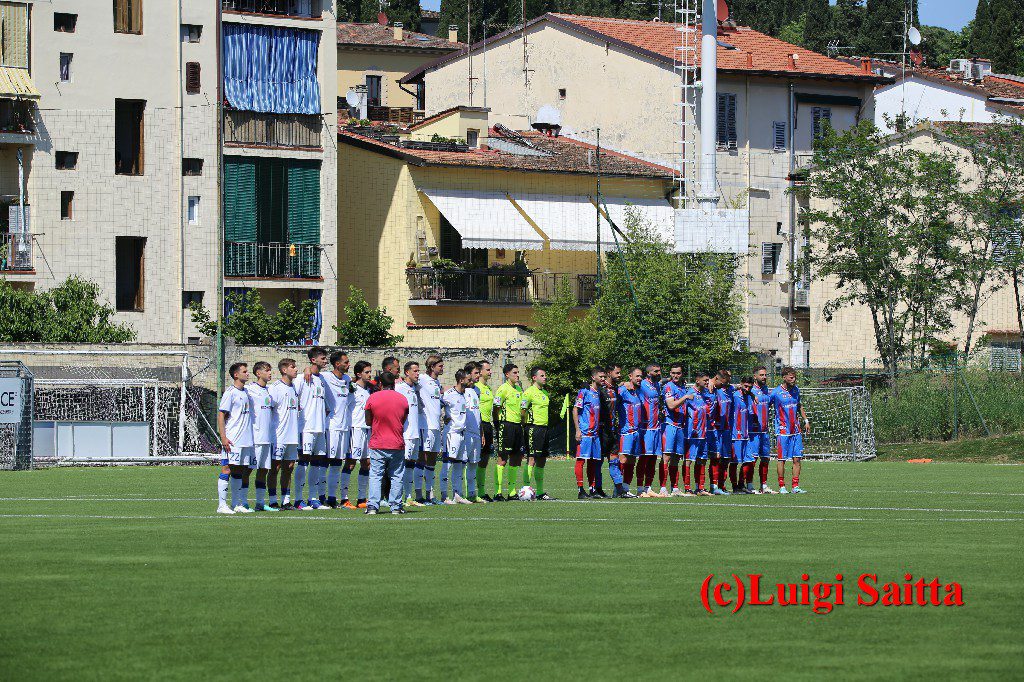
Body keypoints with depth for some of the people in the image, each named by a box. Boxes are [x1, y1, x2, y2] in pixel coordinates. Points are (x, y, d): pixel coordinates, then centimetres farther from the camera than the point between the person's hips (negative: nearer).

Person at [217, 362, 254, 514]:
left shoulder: (246, 392, 16)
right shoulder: (230, 393, -8)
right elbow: (221, 416, -10)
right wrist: (223, 437, -17)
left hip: (246, 440, 8)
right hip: (232, 441, -8)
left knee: (238, 471, 10)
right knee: (228, 469, -8)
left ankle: (237, 504, 15)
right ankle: (222, 505, -8)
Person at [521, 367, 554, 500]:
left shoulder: (545, 393, 18)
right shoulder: (529, 392, -8)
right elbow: (522, 410, -12)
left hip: (544, 428, 9)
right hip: (534, 428, -9)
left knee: (542, 461, 10)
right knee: (532, 459, -11)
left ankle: (540, 492, 14)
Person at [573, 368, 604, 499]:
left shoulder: (599, 393, 17)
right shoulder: (584, 392, -5)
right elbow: (575, 410, -8)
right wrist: (578, 430, -14)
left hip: (595, 433, 8)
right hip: (584, 433, -8)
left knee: (593, 461, 8)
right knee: (581, 460, -6)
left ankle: (592, 490, 12)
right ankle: (581, 490, -7)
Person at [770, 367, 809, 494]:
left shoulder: (796, 390, 9)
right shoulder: (776, 392, -8)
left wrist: (805, 420, 21)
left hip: (796, 430, 5)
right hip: (783, 430, -5)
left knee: (797, 458, 1)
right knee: (782, 459, -2)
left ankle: (795, 486, 5)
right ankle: (782, 487, 4)